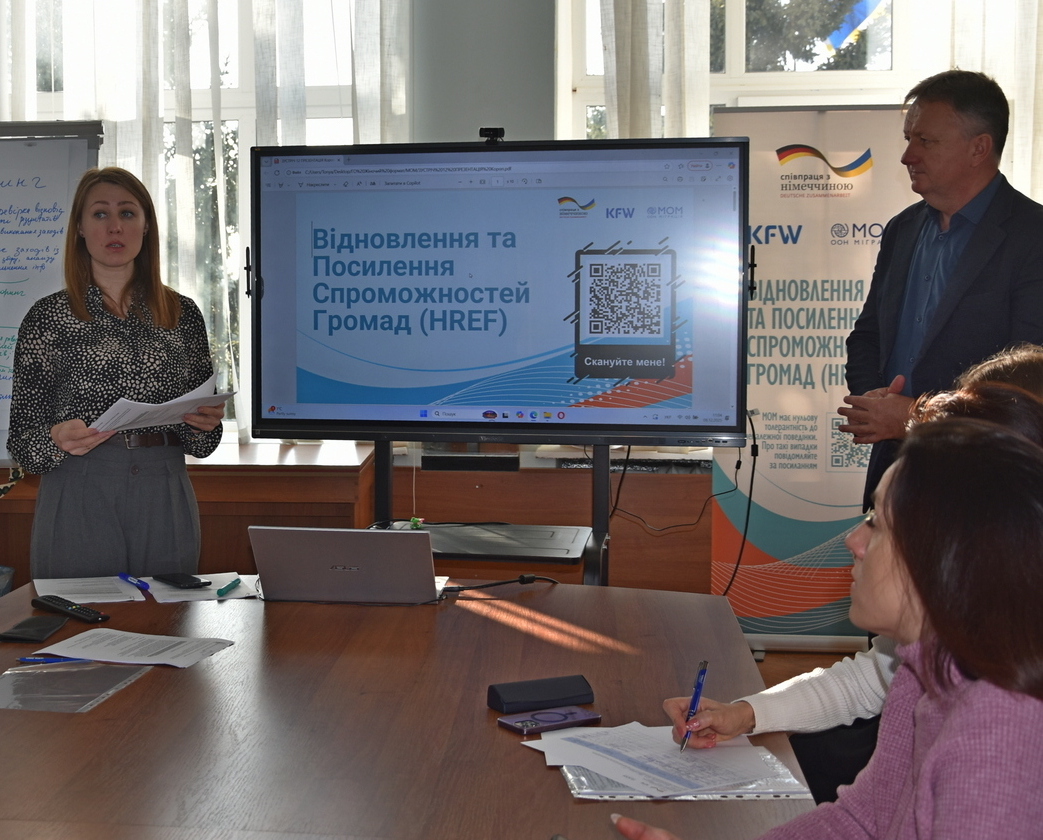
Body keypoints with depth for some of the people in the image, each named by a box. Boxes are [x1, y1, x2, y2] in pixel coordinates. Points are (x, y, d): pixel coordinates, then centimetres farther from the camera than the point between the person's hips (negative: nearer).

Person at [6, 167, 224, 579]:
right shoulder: (48, 316, 2)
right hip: (77, 497, -2)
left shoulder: (183, 313, 8)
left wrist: (206, 422, -8)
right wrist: (58, 438, -18)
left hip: (164, 499, 2)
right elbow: (21, 439, 2)